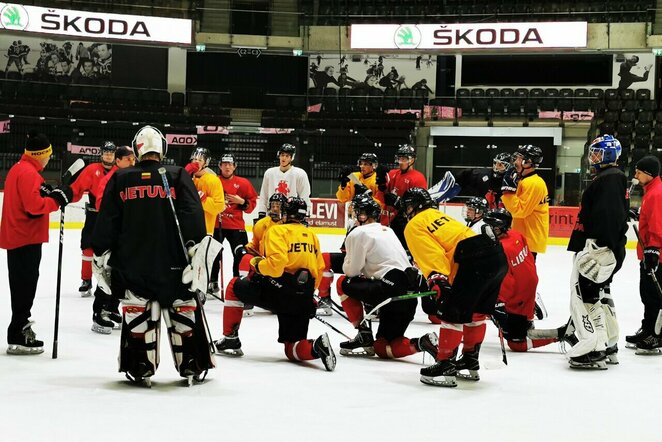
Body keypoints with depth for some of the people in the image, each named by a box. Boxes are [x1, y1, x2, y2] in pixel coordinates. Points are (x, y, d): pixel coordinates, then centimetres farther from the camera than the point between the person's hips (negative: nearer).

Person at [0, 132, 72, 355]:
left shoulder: (18, 169, 15)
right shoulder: (29, 173, -17)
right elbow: (34, 206, -24)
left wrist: (49, 195, 7)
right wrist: (58, 198, -15)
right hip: (27, 238, -10)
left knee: (22, 285, 18)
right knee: (26, 285, -8)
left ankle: (20, 328, 28)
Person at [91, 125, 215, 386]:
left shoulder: (120, 179, 5)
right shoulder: (177, 176, 0)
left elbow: (106, 222, 6)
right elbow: (193, 214, -10)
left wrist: (102, 256, 12)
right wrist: (197, 247, -11)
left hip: (131, 263, 1)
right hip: (173, 262, -1)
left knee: (137, 313, 8)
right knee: (184, 310, 9)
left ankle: (140, 369, 7)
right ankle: (193, 366, 14)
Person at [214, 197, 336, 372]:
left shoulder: (278, 230, -2)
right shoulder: (312, 236, 19)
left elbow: (276, 262, -17)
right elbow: (319, 270, 21)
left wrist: (258, 265, 3)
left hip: (278, 292, -5)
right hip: (303, 301, 6)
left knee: (235, 287, 19)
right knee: (292, 349, 13)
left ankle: (230, 339, 18)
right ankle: (316, 347, -21)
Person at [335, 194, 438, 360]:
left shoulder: (359, 233, 0)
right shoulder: (388, 231, 26)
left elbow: (351, 270, 0)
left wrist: (347, 262, 20)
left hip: (390, 289, -8)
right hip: (410, 294, 8)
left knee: (343, 283, 12)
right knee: (382, 348, 14)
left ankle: (364, 335, 9)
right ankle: (422, 343, -10)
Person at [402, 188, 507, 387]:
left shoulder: (414, 226, 7)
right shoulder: (439, 216, 34)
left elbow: (430, 253, -9)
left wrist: (437, 279, -19)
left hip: (476, 261, -9)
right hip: (497, 254, 9)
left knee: (452, 312, -3)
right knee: (477, 312, 21)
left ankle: (446, 367, -3)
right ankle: (470, 363, 32)